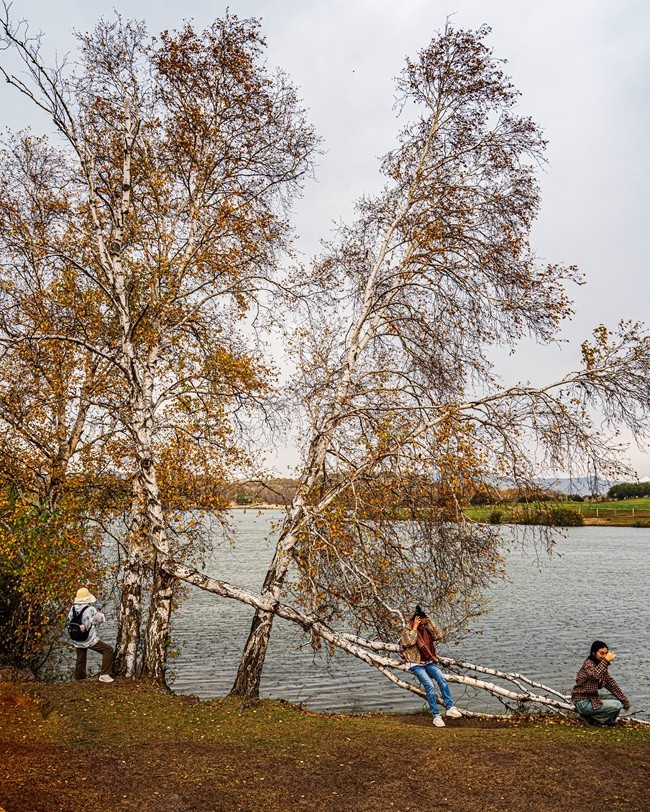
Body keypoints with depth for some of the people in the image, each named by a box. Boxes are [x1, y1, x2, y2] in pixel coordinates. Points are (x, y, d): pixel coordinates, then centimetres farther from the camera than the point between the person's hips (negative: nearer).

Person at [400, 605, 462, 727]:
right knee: (429, 686, -22)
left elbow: (439, 636, 0)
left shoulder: (426, 629, 10)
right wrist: (414, 627, -19)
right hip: (415, 664, -5)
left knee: (441, 678, -22)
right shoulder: (407, 630, -6)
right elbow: (410, 642, -24)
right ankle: (436, 716, -16)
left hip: (428, 662, 5)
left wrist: (431, 622, -4)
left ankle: (450, 707, -21)